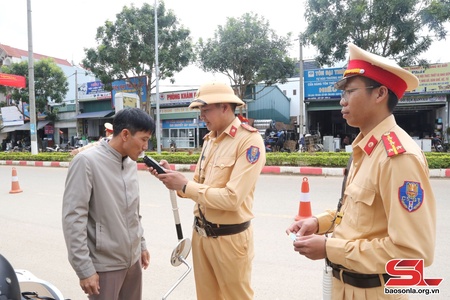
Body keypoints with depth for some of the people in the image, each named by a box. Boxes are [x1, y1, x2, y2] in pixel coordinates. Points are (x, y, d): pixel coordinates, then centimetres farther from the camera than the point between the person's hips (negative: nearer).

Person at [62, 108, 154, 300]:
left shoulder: (131, 164, 7)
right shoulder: (87, 161, -15)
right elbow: (73, 218, -17)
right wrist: (84, 268, -16)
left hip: (132, 260, 7)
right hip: (104, 265, -6)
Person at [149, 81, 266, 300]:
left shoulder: (249, 140, -16)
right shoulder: (210, 139, 9)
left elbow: (232, 198, -24)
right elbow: (199, 185, 11)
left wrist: (185, 185, -19)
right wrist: (173, 177, -6)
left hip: (229, 238, -7)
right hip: (200, 233, 7)